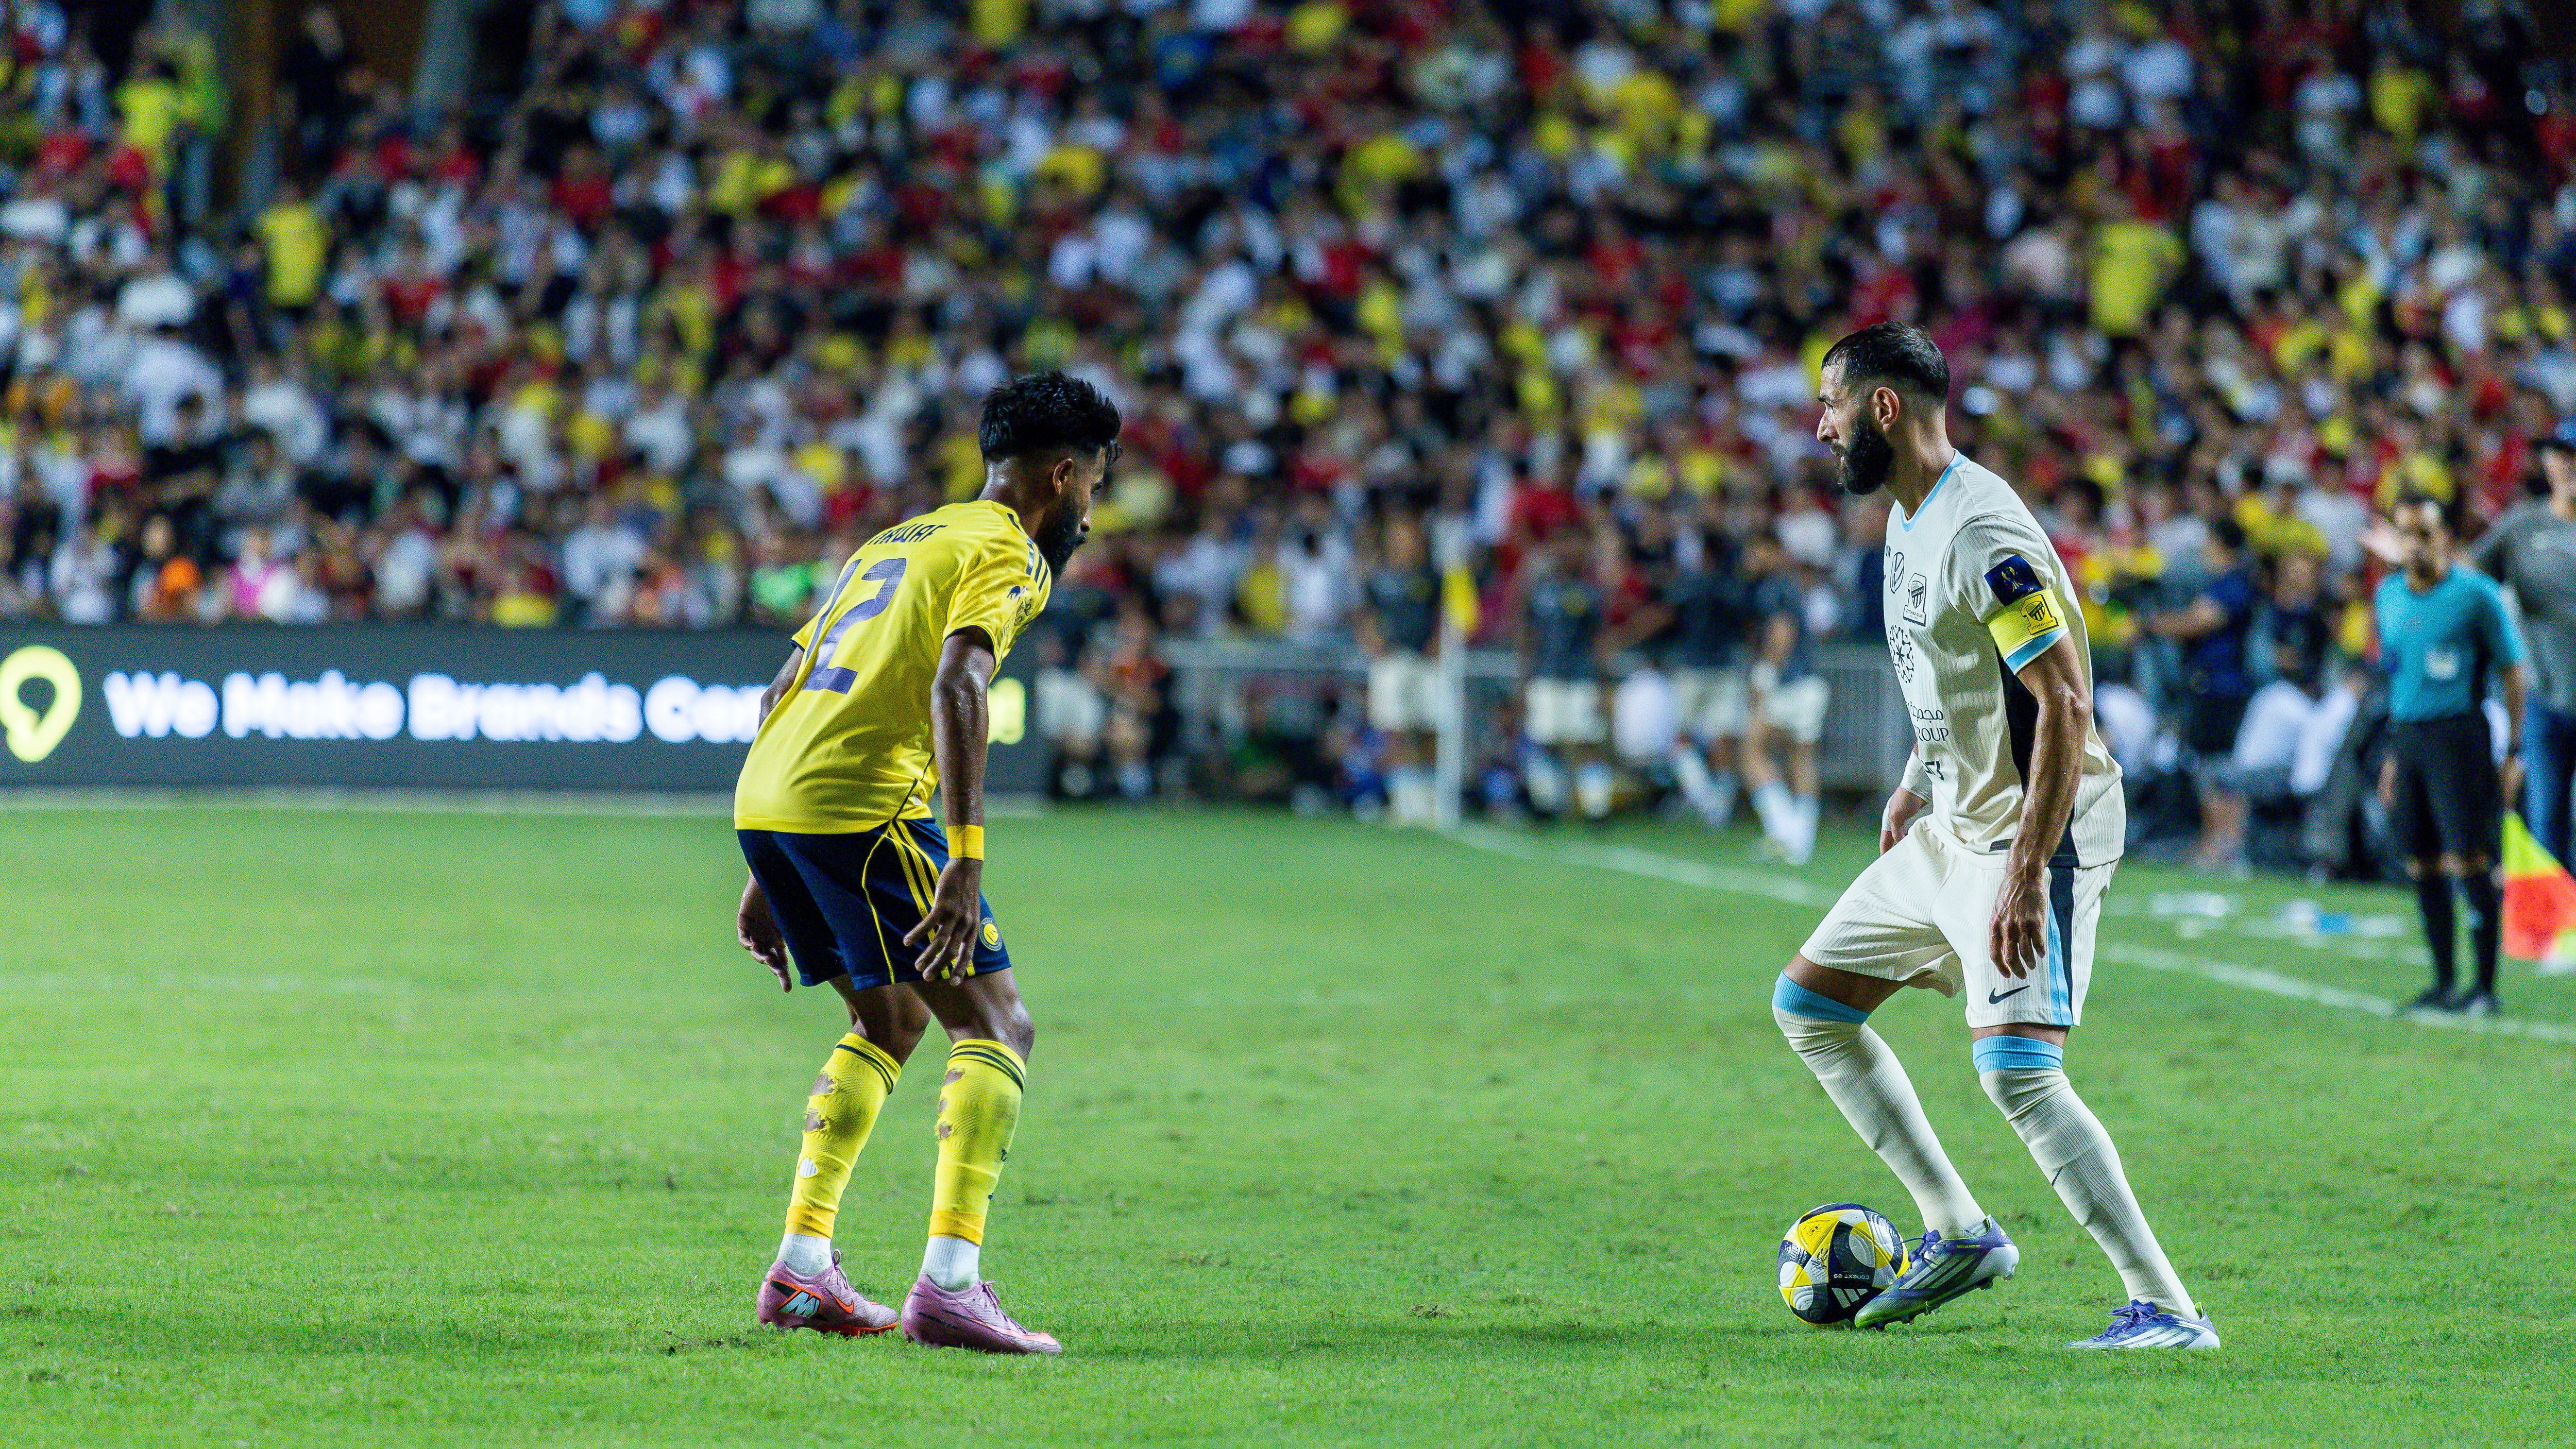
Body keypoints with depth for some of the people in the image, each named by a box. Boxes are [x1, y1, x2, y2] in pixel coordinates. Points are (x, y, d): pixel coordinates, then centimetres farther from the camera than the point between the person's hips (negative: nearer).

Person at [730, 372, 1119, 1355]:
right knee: (995, 1027, -4)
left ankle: (800, 1268, 21)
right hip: (859, 805, -9)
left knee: (891, 1022, 25)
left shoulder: (900, 540, 28)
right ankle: (949, 1285, -17)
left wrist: (767, 878, 28)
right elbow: (955, 686, -18)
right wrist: (966, 861, -23)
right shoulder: (1008, 553, 1)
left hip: (765, 796, 9)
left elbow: (781, 694, 27)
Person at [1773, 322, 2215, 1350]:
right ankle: (1960, 1234, 19)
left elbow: (2064, 704, -26)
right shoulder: (1911, 520, 10)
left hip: (2033, 834, -11)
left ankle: (2166, 1309, -19)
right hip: (1950, 831, 11)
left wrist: (2027, 872, -29)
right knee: (1807, 1006, 14)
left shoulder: (1985, 537, -22)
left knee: (2016, 1071, -22)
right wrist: (1916, 785, 21)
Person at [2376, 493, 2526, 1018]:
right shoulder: (2389, 596, 12)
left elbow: (2512, 673, -2)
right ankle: (2444, 983, 14)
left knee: (2470, 861, -10)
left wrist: (2514, 751, -7)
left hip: (2459, 733, -6)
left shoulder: (2475, 594, -6)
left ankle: (2485, 987, -4)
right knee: (2423, 865, 6)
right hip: (2407, 735, 6)